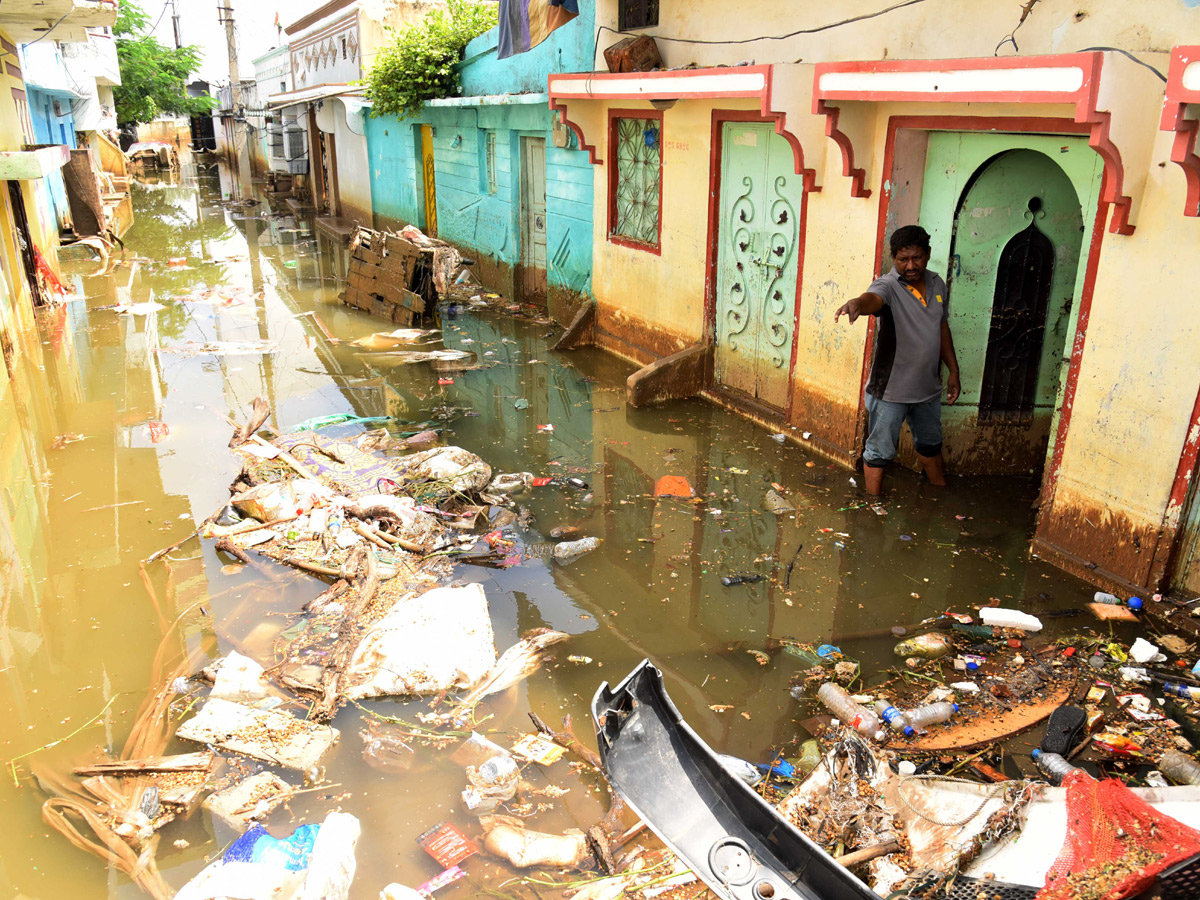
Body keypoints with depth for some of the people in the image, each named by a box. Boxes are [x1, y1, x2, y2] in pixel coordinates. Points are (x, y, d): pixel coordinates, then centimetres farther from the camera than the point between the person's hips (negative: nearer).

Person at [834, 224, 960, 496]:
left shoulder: (937, 283, 3)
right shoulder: (888, 285, -18)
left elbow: (942, 328, 14)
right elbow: (873, 298, -43)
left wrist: (953, 371, 15)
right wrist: (857, 302, -67)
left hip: (928, 387, 7)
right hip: (890, 389, -6)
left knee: (930, 444, 26)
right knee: (879, 451, 4)